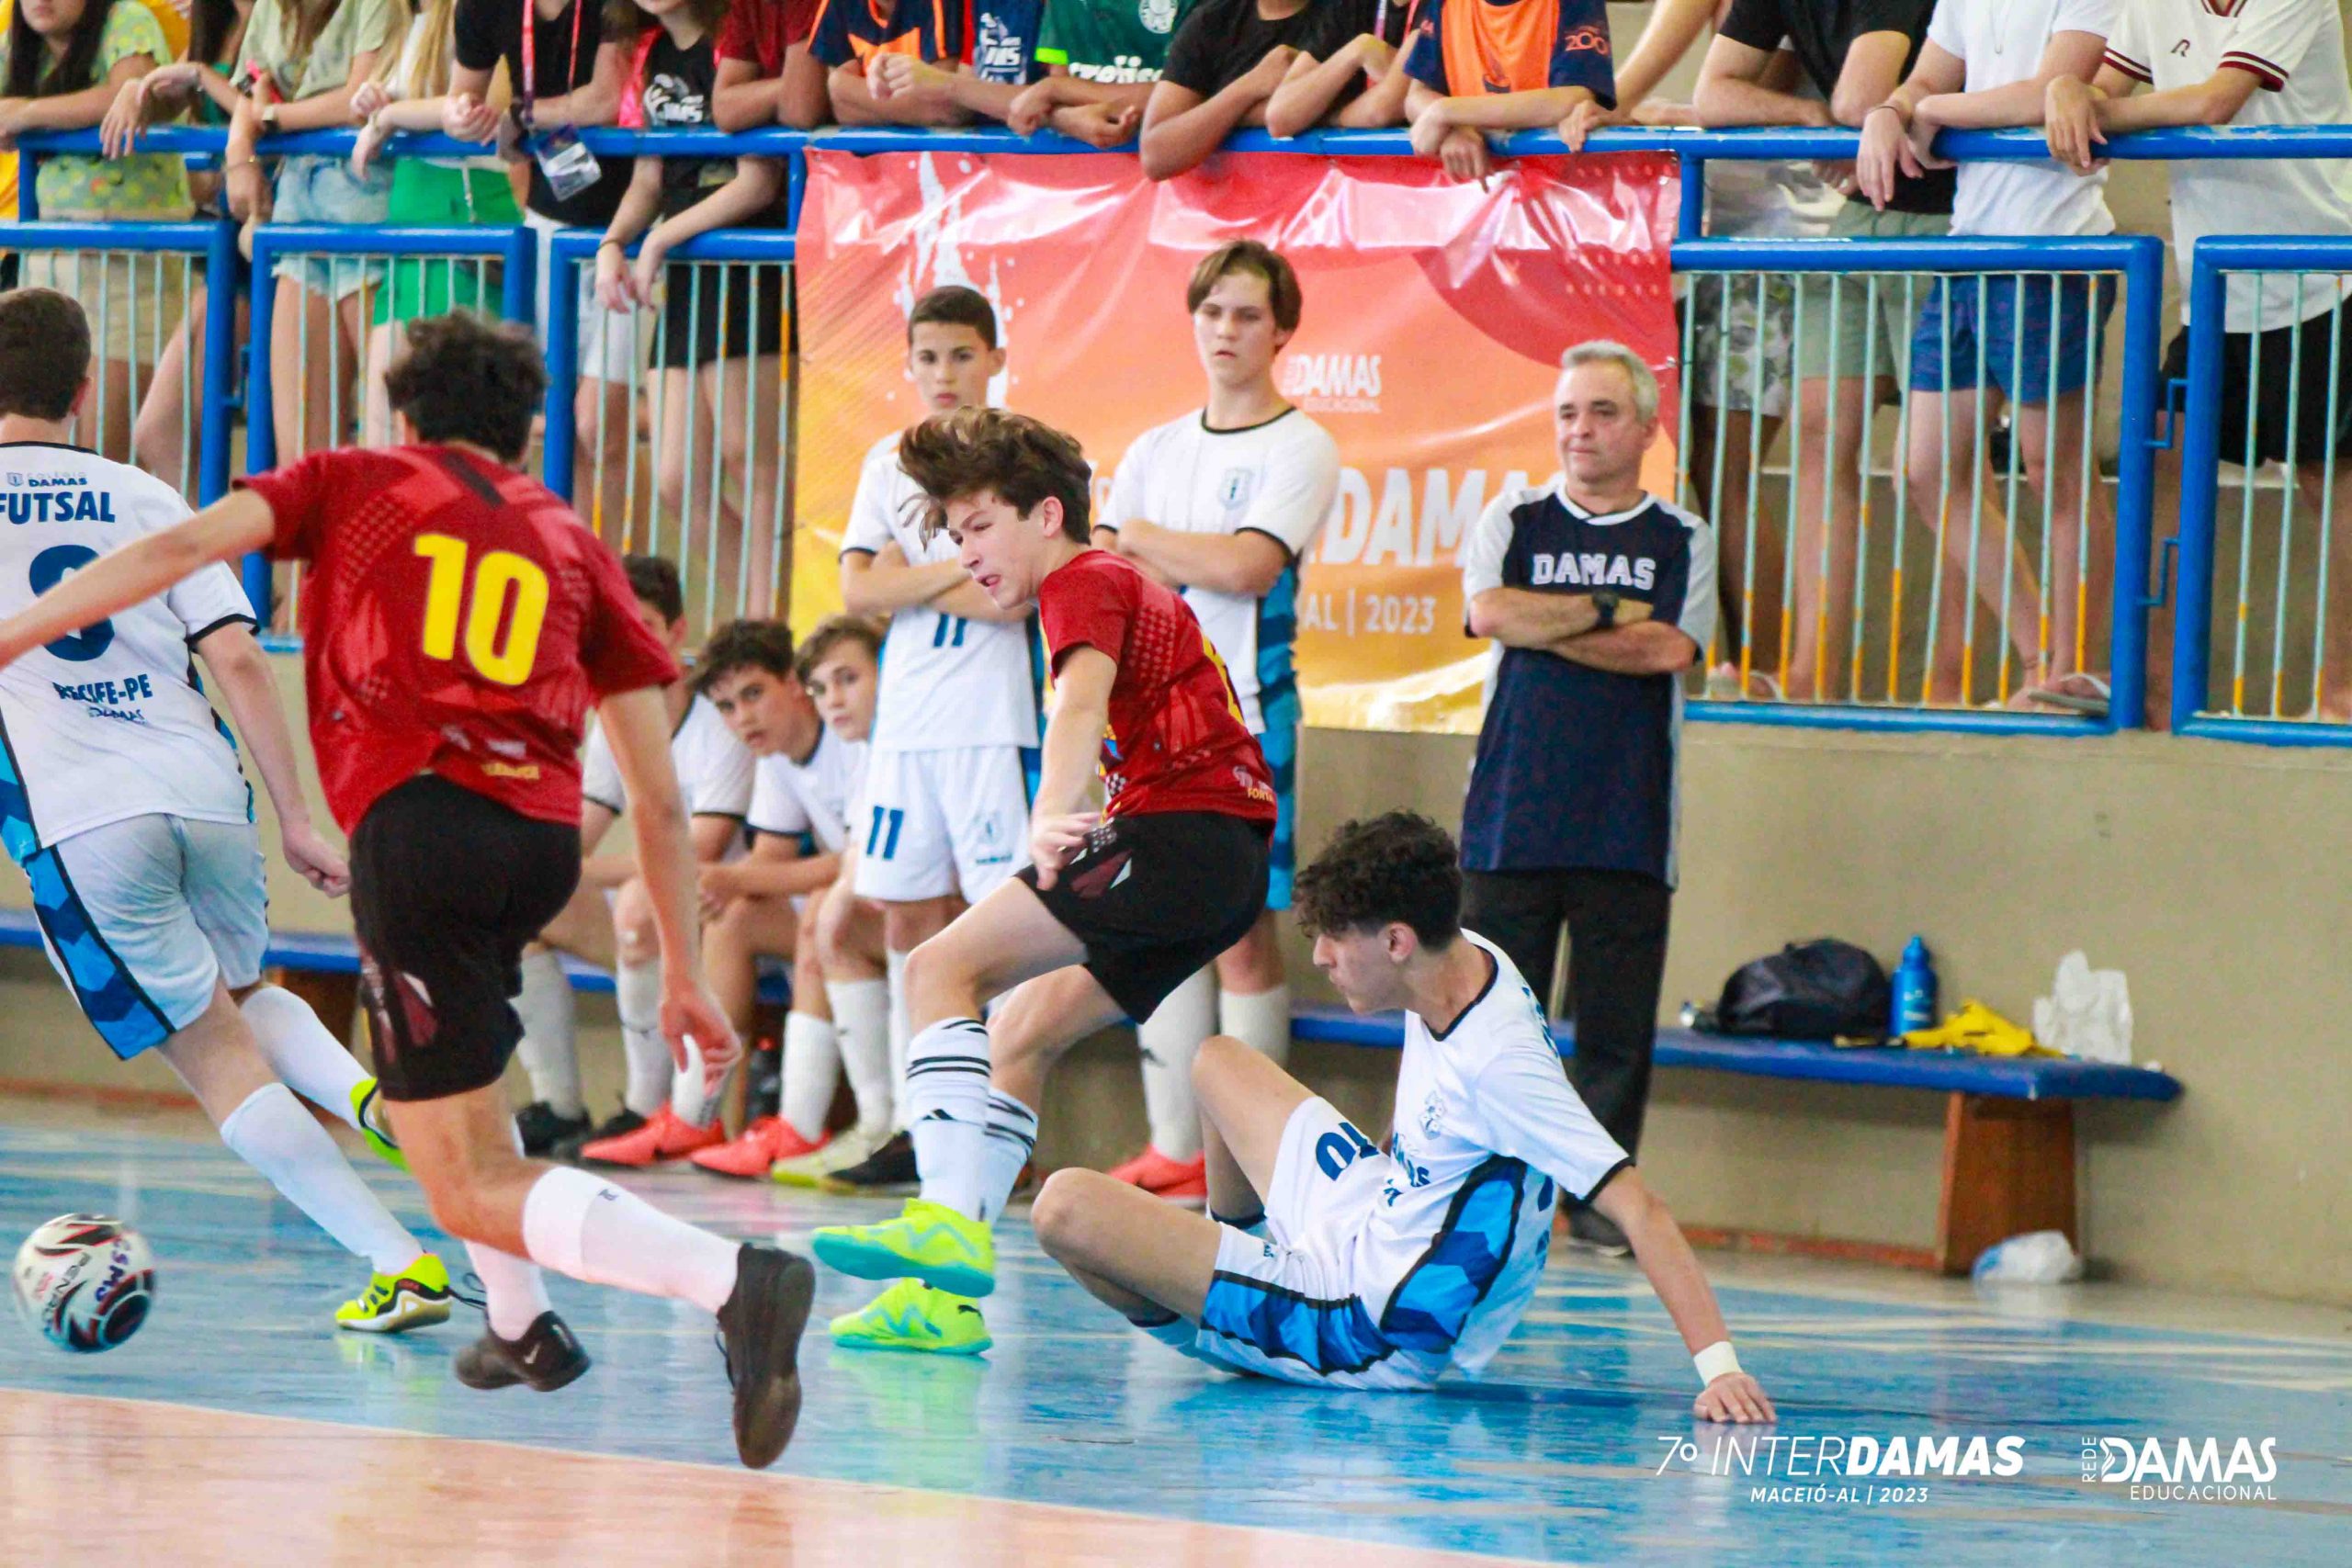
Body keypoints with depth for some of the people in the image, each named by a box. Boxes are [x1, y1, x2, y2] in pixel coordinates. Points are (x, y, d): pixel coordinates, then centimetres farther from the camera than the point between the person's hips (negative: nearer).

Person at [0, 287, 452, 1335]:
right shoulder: (146, 501, 13)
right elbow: (238, 660, 4)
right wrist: (295, 819, 7)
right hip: (206, 795, 4)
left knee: (216, 1054, 2)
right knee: (242, 997, 29)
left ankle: (399, 1262, -8)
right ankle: (365, 1094, -3)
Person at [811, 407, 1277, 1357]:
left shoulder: (1083, 583, -2)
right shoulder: (1135, 592, 29)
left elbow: (1081, 705, -21)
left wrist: (1050, 819, -37)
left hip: (1179, 834, -10)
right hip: (1233, 866, 10)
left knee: (942, 969, -14)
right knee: (1019, 1034, 15)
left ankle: (950, 1222, -28)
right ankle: (947, 1296, 9)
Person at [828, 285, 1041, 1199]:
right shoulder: (891, 462, 13)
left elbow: (1016, 596, -13)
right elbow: (858, 590, 3)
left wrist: (910, 580, -7)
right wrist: (956, 569, -8)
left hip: (993, 722, -6)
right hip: (906, 718, 6)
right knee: (909, 917, 7)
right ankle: (923, 1128, 12)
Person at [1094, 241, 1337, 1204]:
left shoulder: (1301, 449, -2)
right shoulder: (1156, 451, 16)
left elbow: (1247, 565, -15)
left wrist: (1145, 543, -1)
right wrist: (1200, 567, -9)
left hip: (1246, 716, -6)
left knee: (1243, 934, -6)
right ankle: (1173, 1150, 8)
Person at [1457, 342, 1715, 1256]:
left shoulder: (1682, 541, 9)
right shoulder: (1512, 522, 11)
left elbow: (1670, 650, -8)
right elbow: (1491, 612, -9)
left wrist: (1545, 624, -5)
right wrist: (1608, 614, -7)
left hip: (1628, 826, 0)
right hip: (1513, 815, 0)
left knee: (1617, 1027, -1)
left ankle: (1599, 1195, 6)